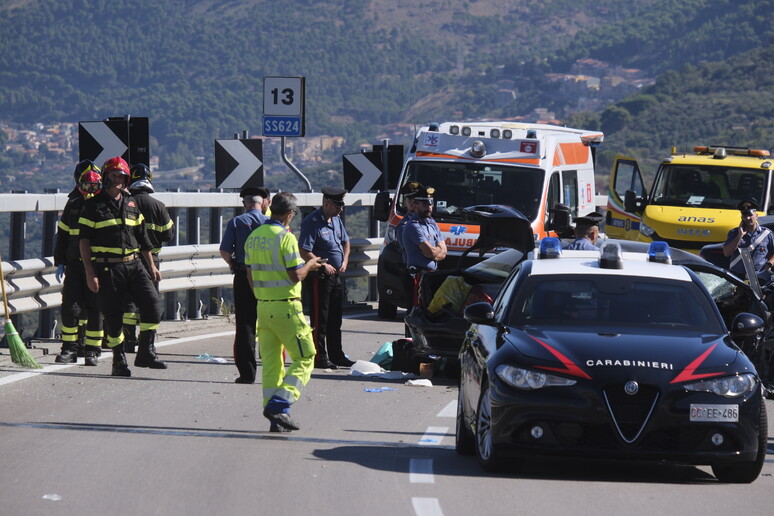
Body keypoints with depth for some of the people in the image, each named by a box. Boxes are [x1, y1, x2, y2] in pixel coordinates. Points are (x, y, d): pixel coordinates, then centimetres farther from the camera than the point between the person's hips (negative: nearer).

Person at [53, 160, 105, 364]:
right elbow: (62, 235, 15)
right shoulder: (73, 205, 9)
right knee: (70, 306, -3)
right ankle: (69, 349, 5)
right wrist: (59, 262, 10)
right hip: (75, 263, 2)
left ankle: (93, 350, 9)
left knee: (94, 308, 0)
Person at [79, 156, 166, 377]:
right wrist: (90, 273, -12)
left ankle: (146, 352, -2)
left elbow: (142, 236, 20)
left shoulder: (131, 203, 14)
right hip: (107, 268, -4)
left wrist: (152, 265, 16)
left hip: (133, 265, 4)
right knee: (113, 315, -1)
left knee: (152, 302, -10)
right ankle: (119, 361, 12)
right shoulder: (94, 205, -2)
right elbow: (84, 241, -5)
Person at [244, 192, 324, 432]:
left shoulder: (253, 236, 8)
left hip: (263, 306, 7)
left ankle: (276, 420, 9)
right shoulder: (285, 237, -15)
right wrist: (309, 265, 4)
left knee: (270, 364, 9)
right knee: (304, 358, 1)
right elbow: (296, 275, -16)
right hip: (285, 307, -7)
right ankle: (278, 406, -12)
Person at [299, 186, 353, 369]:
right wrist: (324, 265, -19)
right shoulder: (312, 222, -15)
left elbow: (345, 241, 26)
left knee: (335, 319, 15)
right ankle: (320, 357, 0)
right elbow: (304, 252, -20)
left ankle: (336, 355, 23)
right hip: (319, 277, -9)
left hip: (335, 276, 9)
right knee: (319, 319, -4)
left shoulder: (336, 219, 12)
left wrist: (345, 261, 10)